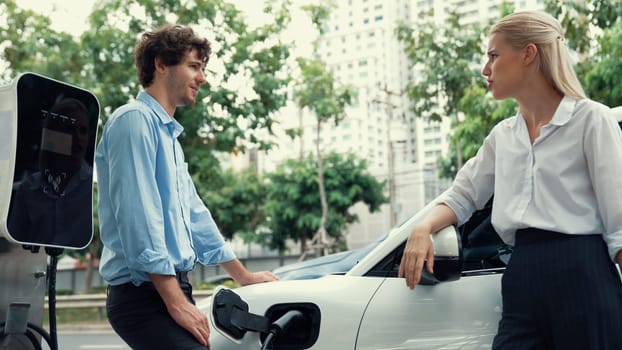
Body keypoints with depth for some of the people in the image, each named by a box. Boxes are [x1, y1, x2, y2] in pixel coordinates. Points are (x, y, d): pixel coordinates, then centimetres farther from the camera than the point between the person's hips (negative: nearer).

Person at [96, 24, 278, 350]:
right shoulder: (135, 120, -10)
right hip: (145, 294, -10)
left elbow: (194, 215, 25)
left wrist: (243, 275, 27)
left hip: (171, 289, 10)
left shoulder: (169, 134, 20)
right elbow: (138, 219, -18)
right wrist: (177, 302, -19)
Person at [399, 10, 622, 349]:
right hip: (521, 279, 5)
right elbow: (462, 194, 20)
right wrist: (424, 228, 1)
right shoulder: (502, 135, 17)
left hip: (581, 275, -5)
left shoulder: (591, 119, -1)